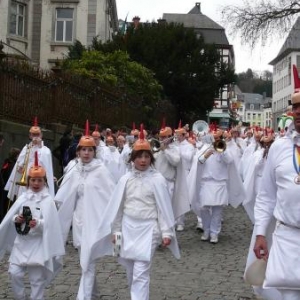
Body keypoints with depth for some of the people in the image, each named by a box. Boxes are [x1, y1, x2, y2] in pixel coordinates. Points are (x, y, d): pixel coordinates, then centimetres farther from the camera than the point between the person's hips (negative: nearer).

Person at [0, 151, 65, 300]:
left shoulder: (48, 200, -9)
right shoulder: (23, 197, 3)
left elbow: (50, 224, -15)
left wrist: (38, 223, -32)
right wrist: (16, 219, -14)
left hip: (37, 245, -4)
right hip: (21, 243, 4)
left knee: (37, 278, 4)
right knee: (15, 273, 2)